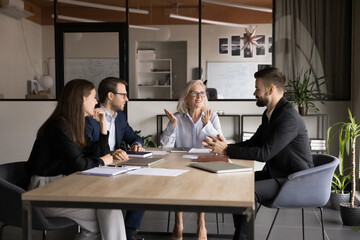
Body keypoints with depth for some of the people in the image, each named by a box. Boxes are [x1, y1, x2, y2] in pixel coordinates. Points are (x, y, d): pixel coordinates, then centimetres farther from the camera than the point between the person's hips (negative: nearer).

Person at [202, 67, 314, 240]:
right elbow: (252, 143, 15)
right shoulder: (269, 114, 9)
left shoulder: (289, 118, -22)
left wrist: (227, 150, -20)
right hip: (275, 173, 10)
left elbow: (264, 153, -27)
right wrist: (225, 147, -2)